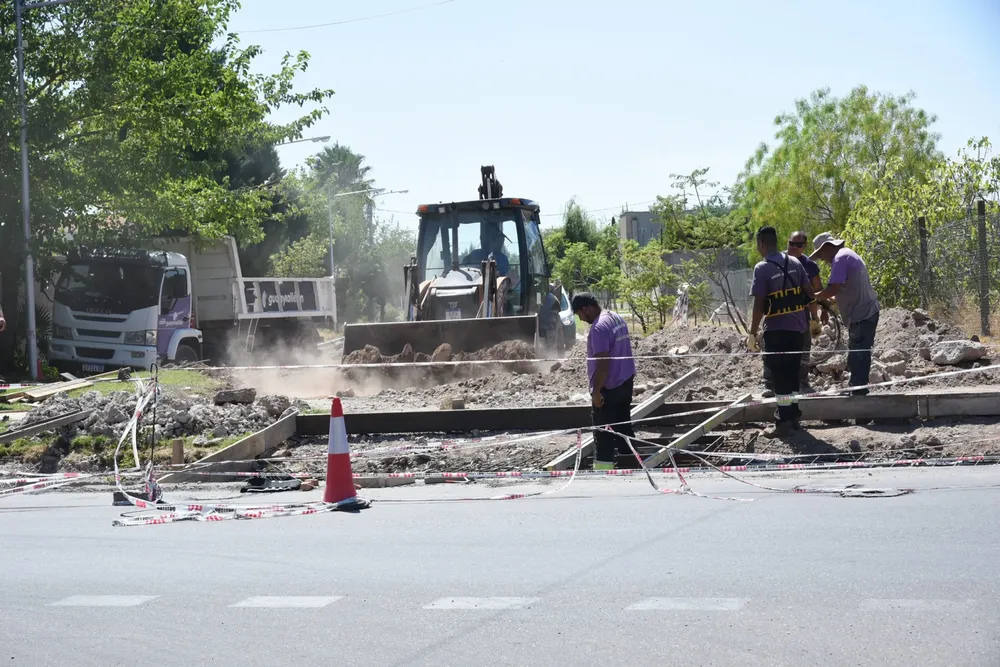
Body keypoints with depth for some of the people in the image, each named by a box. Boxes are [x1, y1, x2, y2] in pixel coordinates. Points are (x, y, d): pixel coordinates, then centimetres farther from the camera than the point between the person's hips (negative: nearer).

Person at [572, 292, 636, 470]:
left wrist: (596, 391, -21)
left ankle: (603, 467, -1)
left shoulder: (598, 328, -22)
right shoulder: (616, 317, 8)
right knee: (624, 425, 16)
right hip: (626, 381, 9)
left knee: (603, 431, -2)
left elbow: (602, 362, -25)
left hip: (608, 387, -9)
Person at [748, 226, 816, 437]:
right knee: (792, 372, 16)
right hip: (797, 326, 6)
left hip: (776, 329, -6)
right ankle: (793, 415, 24)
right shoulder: (794, 262, 4)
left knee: (779, 374, -1)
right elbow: (810, 292, 8)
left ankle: (783, 422, -1)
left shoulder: (762, 268, -14)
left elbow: (758, 305, -16)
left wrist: (752, 334, -11)